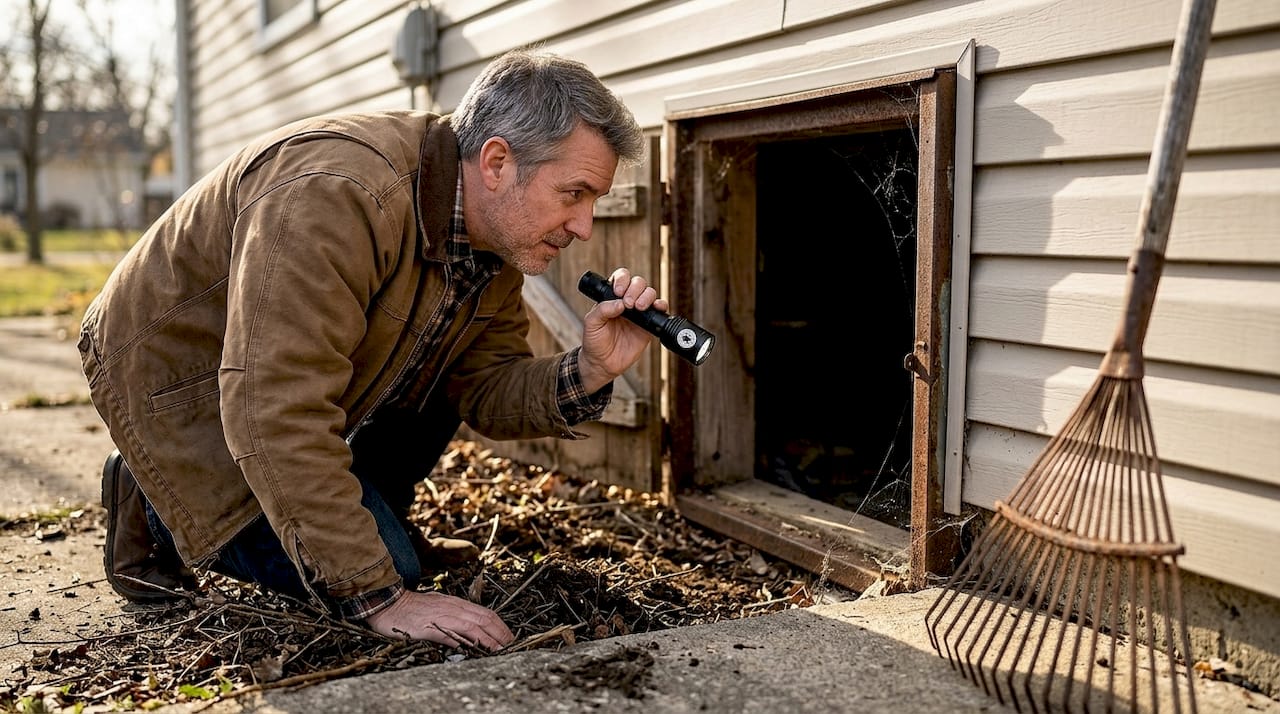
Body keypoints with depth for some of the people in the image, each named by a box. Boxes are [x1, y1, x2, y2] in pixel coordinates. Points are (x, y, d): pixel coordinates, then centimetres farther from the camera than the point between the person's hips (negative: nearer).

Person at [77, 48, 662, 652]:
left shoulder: (494, 233, -8)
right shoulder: (333, 196, -36)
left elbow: (487, 392, -4)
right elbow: (278, 417, -38)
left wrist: (590, 371, -25)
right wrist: (378, 597, -35)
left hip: (295, 376, 8)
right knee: (378, 573, -14)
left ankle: (380, 525, 13)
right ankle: (159, 514, 5)